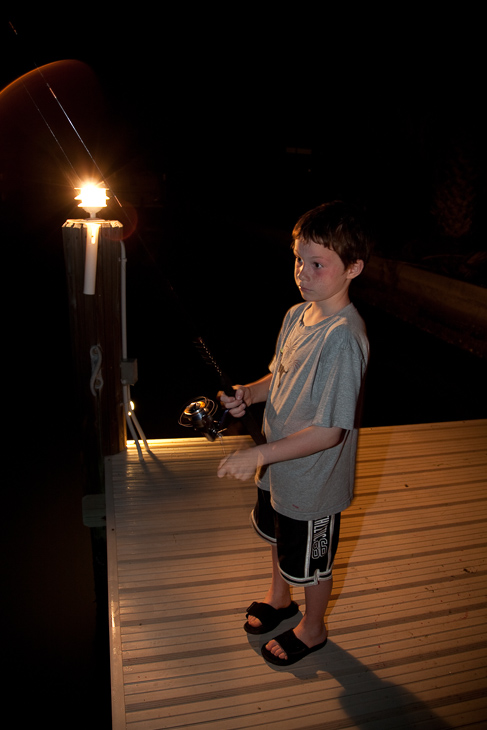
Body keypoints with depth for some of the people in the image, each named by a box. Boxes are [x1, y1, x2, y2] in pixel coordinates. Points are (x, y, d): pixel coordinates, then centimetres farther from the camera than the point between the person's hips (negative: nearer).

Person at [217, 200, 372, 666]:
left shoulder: (344, 338, -31)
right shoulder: (296, 315, -4)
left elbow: (330, 431, -30)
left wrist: (259, 455, -30)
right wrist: (247, 394, -9)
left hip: (314, 480, -8)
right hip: (278, 467, 8)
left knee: (311, 562, 17)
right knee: (276, 536, 30)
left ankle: (312, 628, 46)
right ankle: (279, 597, 58)